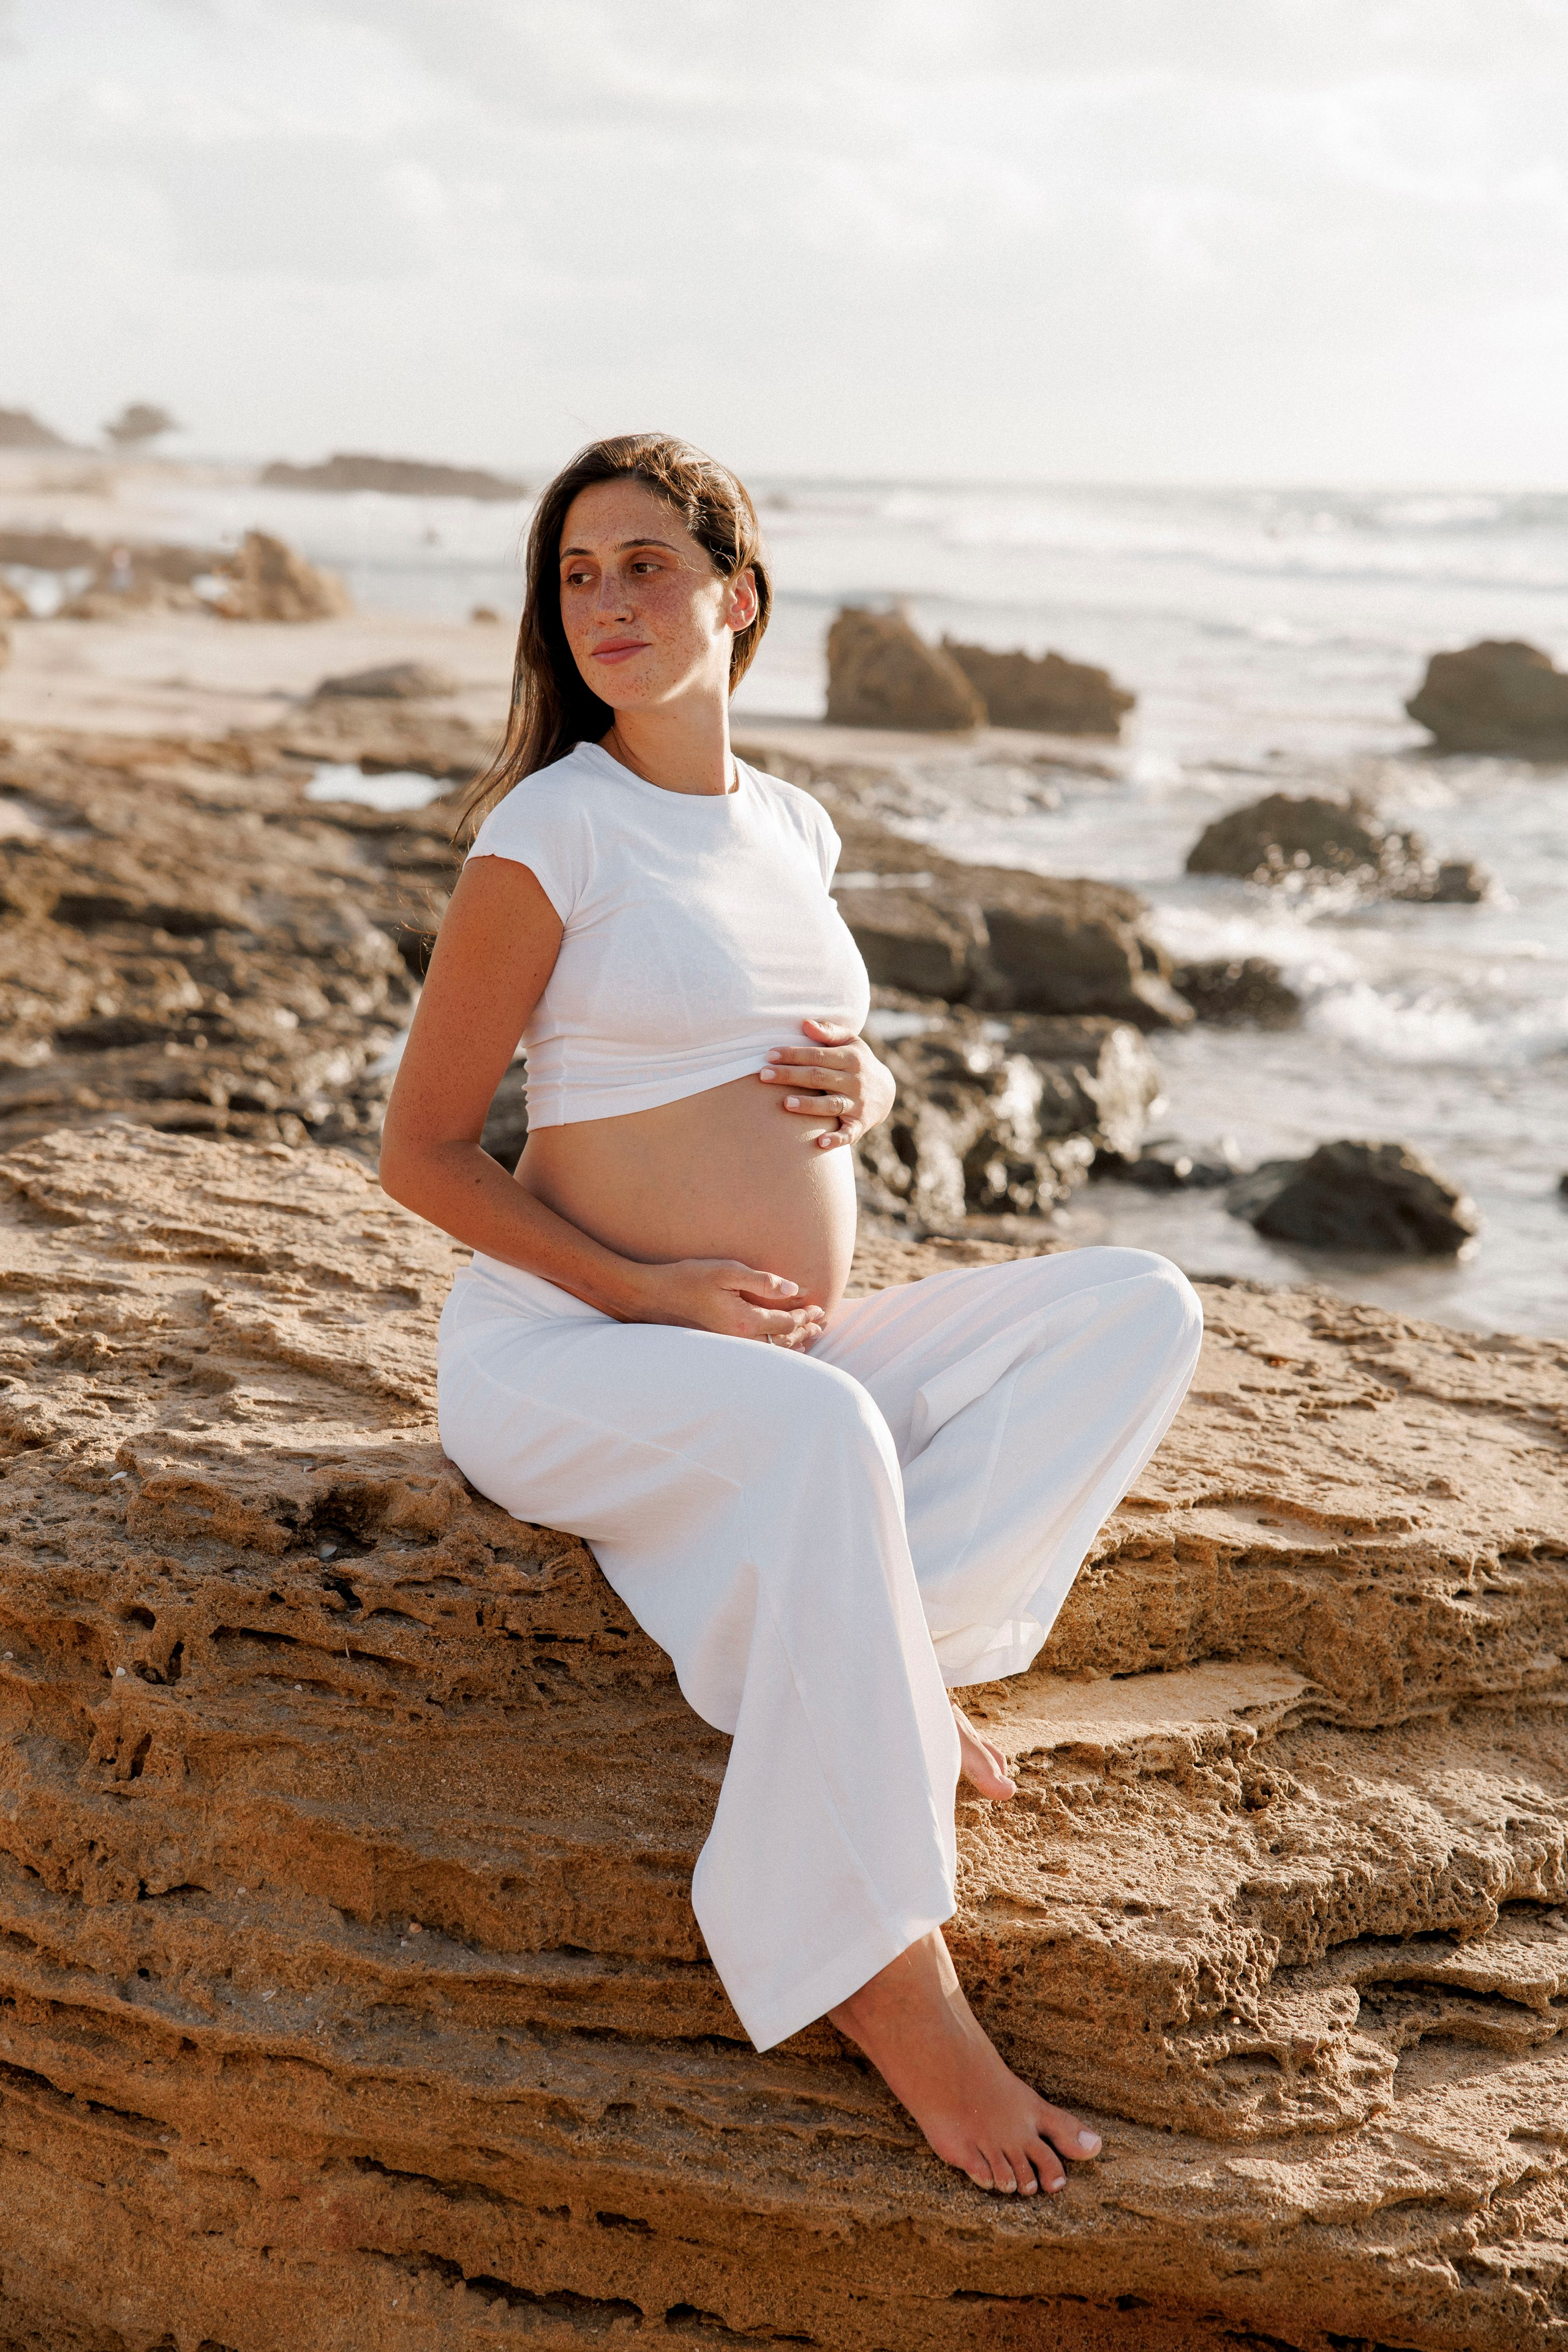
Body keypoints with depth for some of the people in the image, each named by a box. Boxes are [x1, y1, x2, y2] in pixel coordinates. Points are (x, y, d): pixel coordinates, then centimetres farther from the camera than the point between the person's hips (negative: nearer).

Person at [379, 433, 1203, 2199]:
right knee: (818, 1436, -39)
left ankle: (884, 1647, -18)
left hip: (798, 1355, 7)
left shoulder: (791, 828, 11)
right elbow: (418, 1148, -7)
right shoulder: (549, 835, -8)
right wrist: (646, 1291, -18)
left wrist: (859, 1091, -2)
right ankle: (883, 1972, -32)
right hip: (562, 1355, -6)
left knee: (1139, 1311, -10)